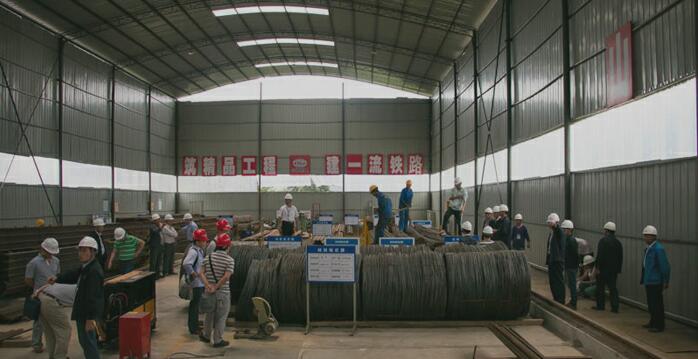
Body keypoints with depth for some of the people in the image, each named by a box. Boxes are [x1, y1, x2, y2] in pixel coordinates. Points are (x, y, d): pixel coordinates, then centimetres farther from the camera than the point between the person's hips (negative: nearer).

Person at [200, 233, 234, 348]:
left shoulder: (208, 257, 2)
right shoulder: (230, 260, -12)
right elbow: (226, 277, -22)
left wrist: (207, 285, -13)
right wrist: (216, 287, -16)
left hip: (209, 291, 5)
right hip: (223, 293, -5)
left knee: (209, 314, 23)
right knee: (221, 317, 9)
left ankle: (206, 336, 39)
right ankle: (218, 340, 16)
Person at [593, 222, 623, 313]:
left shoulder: (603, 241, -13)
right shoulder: (618, 242, 10)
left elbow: (600, 256, -18)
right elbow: (620, 258, 13)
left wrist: (598, 268, -14)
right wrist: (618, 269, 16)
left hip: (603, 269, -6)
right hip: (614, 270, 6)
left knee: (600, 288, 5)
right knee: (613, 288, 8)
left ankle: (600, 305, 11)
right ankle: (615, 307, 6)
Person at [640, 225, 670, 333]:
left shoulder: (658, 249, -17)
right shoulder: (649, 248, 11)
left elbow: (665, 266, -18)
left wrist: (666, 282, -14)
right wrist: (644, 279, 18)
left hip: (656, 282, -9)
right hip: (649, 281, 9)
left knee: (657, 304, 0)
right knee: (651, 304, 18)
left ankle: (659, 326, 8)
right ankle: (653, 322, 29)